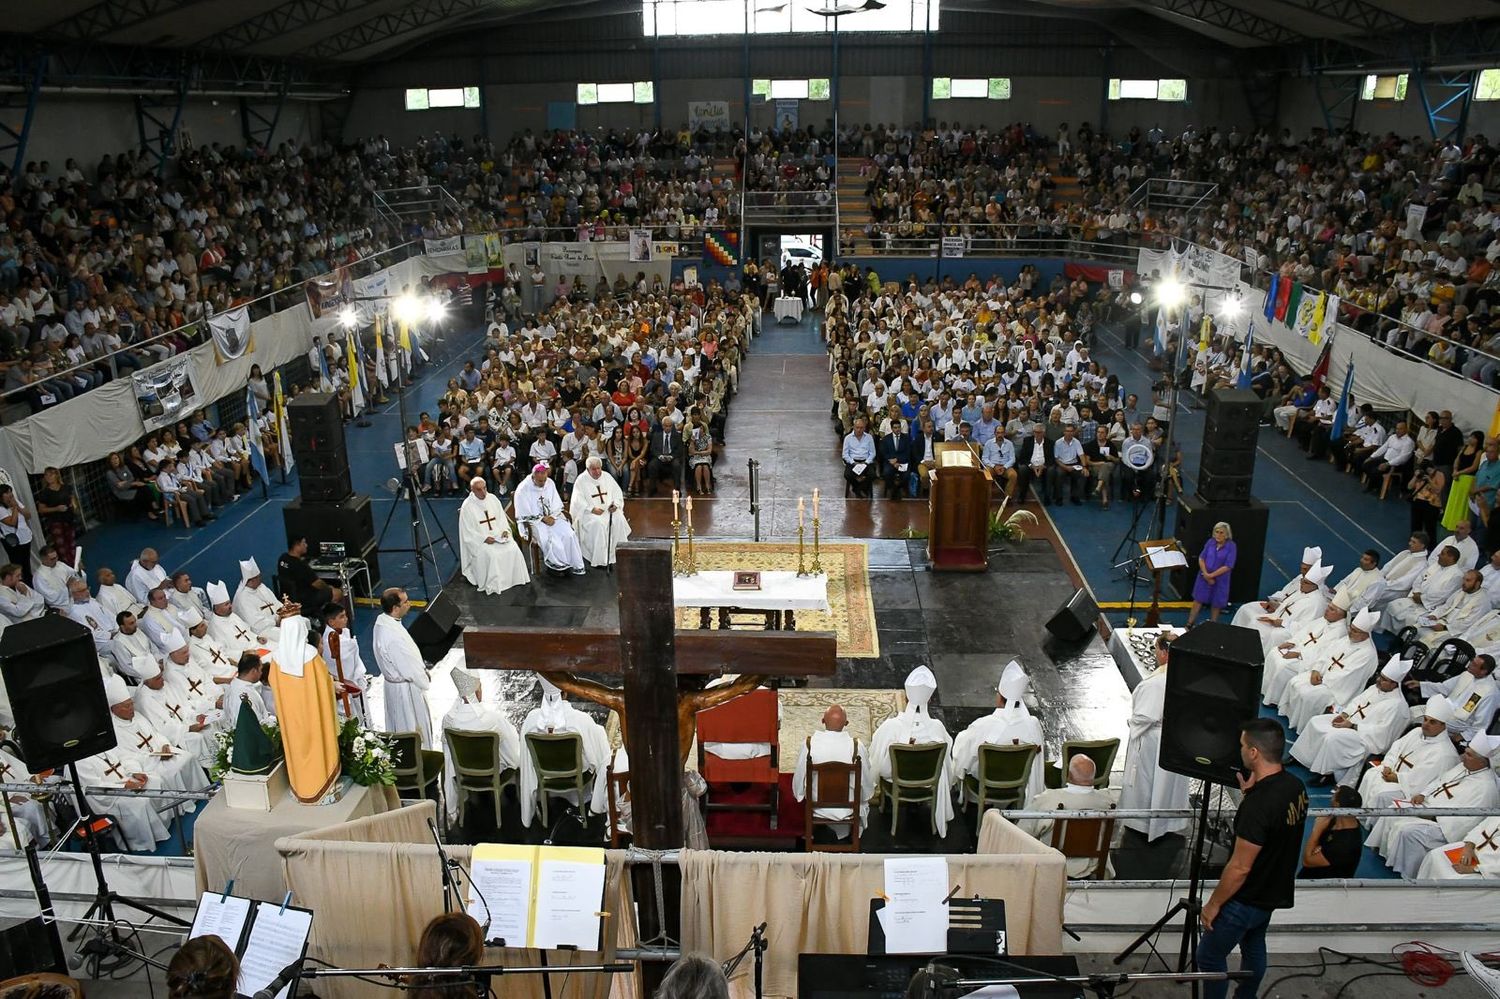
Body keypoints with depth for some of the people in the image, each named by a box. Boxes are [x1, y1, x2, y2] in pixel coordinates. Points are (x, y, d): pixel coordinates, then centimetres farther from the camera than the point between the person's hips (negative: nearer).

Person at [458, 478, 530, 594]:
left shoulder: (492, 498, 5)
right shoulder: (467, 506, -9)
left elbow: (501, 517, 13)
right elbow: (468, 532, -9)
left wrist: (505, 530, -6)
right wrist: (484, 539, -19)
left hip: (498, 535, 4)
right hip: (479, 540, -4)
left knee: (514, 549, -20)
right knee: (491, 555, -31)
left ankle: (515, 578, -8)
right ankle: (492, 584, -17)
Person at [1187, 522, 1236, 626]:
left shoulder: (1231, 546, -13)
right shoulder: (1210, 542, -4)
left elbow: (1228, 566, -16)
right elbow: (1201, 558, 1)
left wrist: (1211, 575, -16)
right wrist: (1206, 574, -12)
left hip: (1220, 580, -2)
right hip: (1204, 577, 2)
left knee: (1216, 604, 11)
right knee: (1198, 600, 8)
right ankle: (1189, 624, 16)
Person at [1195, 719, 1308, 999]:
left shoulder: (1258, 805, -34)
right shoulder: (1295, 787, -8)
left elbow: (1240, 868, -27)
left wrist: (1213, 904, -15)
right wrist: (1251, 794, 0)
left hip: (1246, 901, -8)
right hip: (1273, 892, 8)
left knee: (1209, 956, 9)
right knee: (1254, 946, 27)